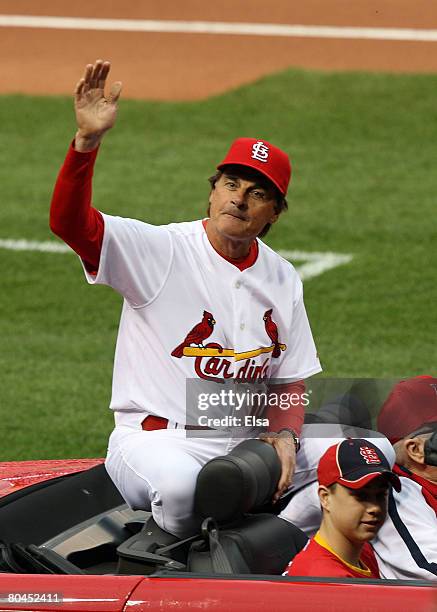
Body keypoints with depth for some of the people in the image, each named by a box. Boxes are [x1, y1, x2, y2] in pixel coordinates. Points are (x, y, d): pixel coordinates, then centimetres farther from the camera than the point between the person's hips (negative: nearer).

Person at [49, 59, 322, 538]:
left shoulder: (282, 280, 9)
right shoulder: (161, 250, -8)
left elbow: (289, 381, 16)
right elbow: (69, 222, -24)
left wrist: (284, 435, -6)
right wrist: (87, 141, -39)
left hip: (246, 442, 6)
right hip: (155, 439, -6)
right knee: (178, 483, -40)